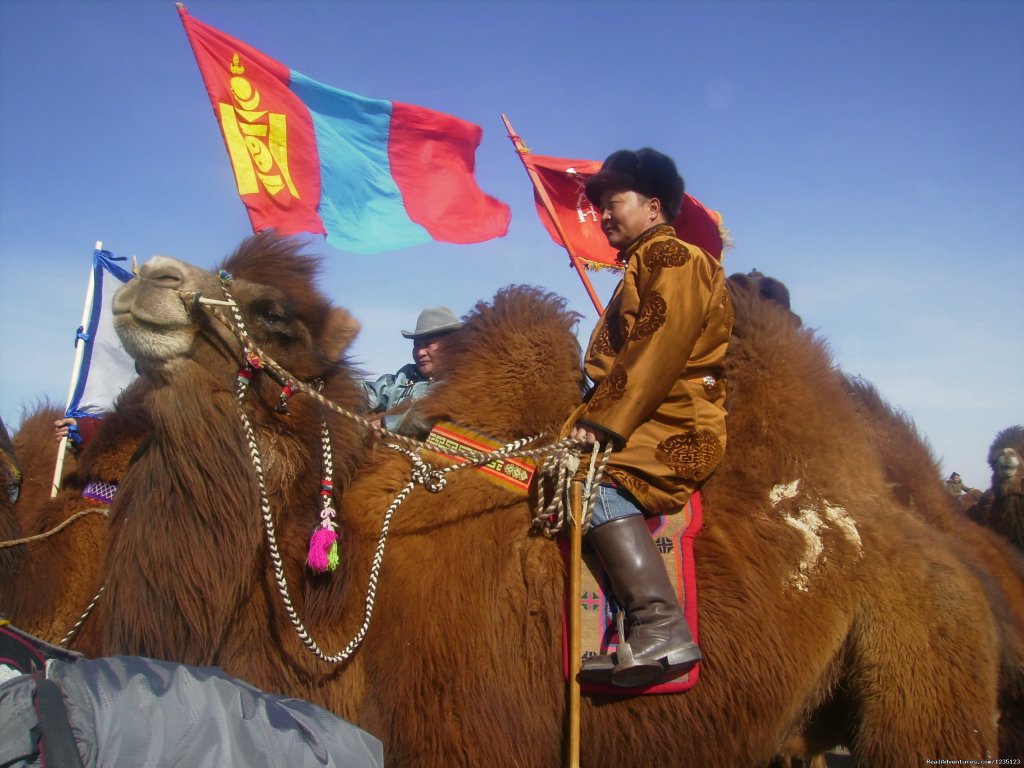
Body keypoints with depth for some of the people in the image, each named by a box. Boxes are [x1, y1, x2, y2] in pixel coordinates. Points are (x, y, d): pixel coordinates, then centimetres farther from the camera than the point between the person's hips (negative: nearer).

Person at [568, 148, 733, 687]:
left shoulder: (673, 257, -4)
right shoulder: (644, 265, 28)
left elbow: (657, 353, -18)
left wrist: (603, 421, -21)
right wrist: (595, 418, 11)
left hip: (677, 427, -11)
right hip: (657, 425, 11)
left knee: (597, 477, -30)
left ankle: (661, 630, -34)